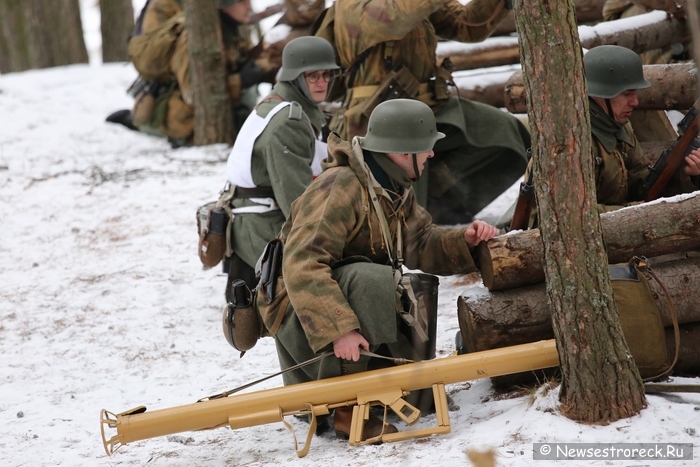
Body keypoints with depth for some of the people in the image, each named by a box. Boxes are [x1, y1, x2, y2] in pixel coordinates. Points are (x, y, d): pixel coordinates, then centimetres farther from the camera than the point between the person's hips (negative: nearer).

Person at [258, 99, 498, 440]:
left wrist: (464, 240, -12)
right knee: (370, 279, -37)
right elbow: (302, 267, -33)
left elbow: (419, 244, 7)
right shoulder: (340, 188, -25)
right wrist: (339, 329, -41)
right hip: (300, 314, -9)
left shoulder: (395, 190, 6)